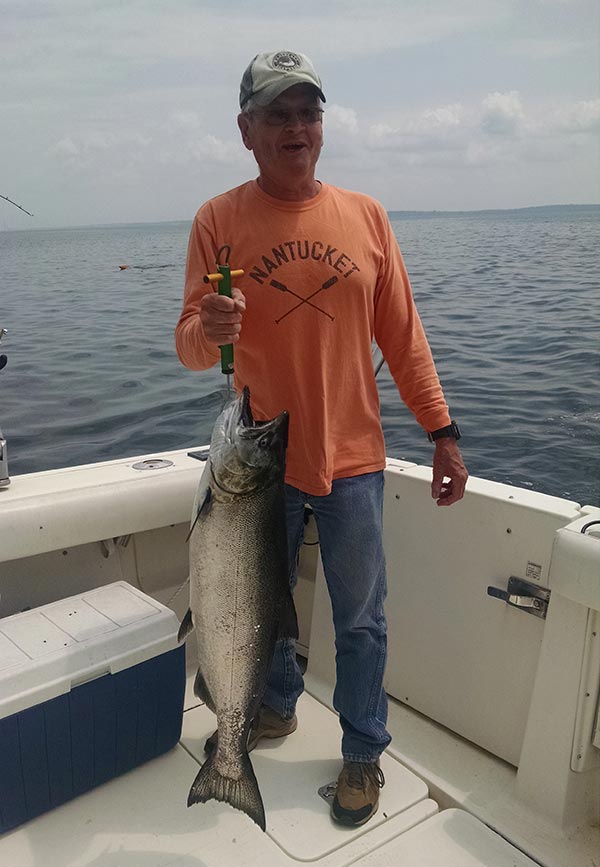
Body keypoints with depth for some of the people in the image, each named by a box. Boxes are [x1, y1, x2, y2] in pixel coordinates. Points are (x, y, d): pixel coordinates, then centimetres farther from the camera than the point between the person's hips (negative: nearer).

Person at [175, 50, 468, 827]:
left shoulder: (365, 215, 2)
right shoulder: (219, 221, -3)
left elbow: (402, 336, 4)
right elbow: (190, 348, -6)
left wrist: (443, 432, 1)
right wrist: (208, 329, -30)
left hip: (351, 459, 1)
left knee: (361, 620, 10)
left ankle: (363, 752, 32)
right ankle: (277, 707, 46)